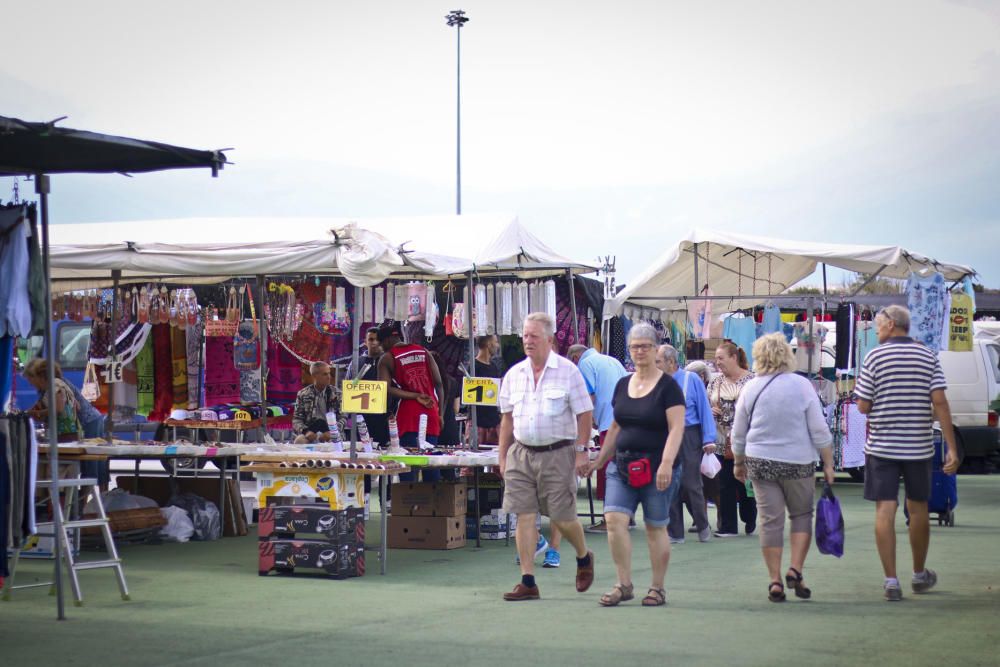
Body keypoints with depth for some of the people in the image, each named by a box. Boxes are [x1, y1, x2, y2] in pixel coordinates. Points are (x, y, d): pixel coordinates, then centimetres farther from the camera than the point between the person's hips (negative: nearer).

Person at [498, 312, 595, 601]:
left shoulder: (567, 372, -4)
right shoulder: (514, 374, 9)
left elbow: (584, 414, -3)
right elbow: (507, 418, 15)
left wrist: (581, 452, -9)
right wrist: (503, 457, 12)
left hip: (557, 454, -4)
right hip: (521, 454, 4)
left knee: (562, 517, 0)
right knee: (524, 516, -1)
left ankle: (584, 557, 30)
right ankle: (528, 582, 3)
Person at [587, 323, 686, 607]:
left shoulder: (667, 386, -5)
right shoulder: (623, 385, 12)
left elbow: (676, 428, -12)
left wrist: (667, 462, -24)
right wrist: (600, 460, 19)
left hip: (657, 468, -5)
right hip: (622, 465, 5)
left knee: (655, 528, 3)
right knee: (614, 519, -9)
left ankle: (658, 588, 14)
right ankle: (624, 585, -1)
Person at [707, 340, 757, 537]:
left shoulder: (751, 381, -6)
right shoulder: (716, 382, 9)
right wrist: (710, 410, -4)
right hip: (722, 442, 4)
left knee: (745, 483, 5)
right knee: (725, 485, 3)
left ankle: (750, 522, 24)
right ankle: (727, 526, 7)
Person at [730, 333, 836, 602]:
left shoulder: (751, 388, 1)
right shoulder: (802, 385, -5)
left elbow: (738, 433, 9)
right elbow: (819, 431, -4)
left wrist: (738, 463, 22)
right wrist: (828, 464, 4)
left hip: (760, 462, 2)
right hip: (798, 462, -2)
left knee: (771, 520, 5)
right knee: (802, 515, 13)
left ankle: (775, 581, 5)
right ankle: (795, 570, 0)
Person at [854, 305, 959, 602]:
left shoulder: (875, 357, -5)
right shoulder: (928, 357, 1)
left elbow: (863, 406, -6)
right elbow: (940, 402, -7)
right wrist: (952, 449, -8)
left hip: (882, 446, -3)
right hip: (919, 447, 3)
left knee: (885, 511, -1)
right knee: (918, 509, 16)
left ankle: (891, 581, -7)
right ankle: (920, 575, 31)